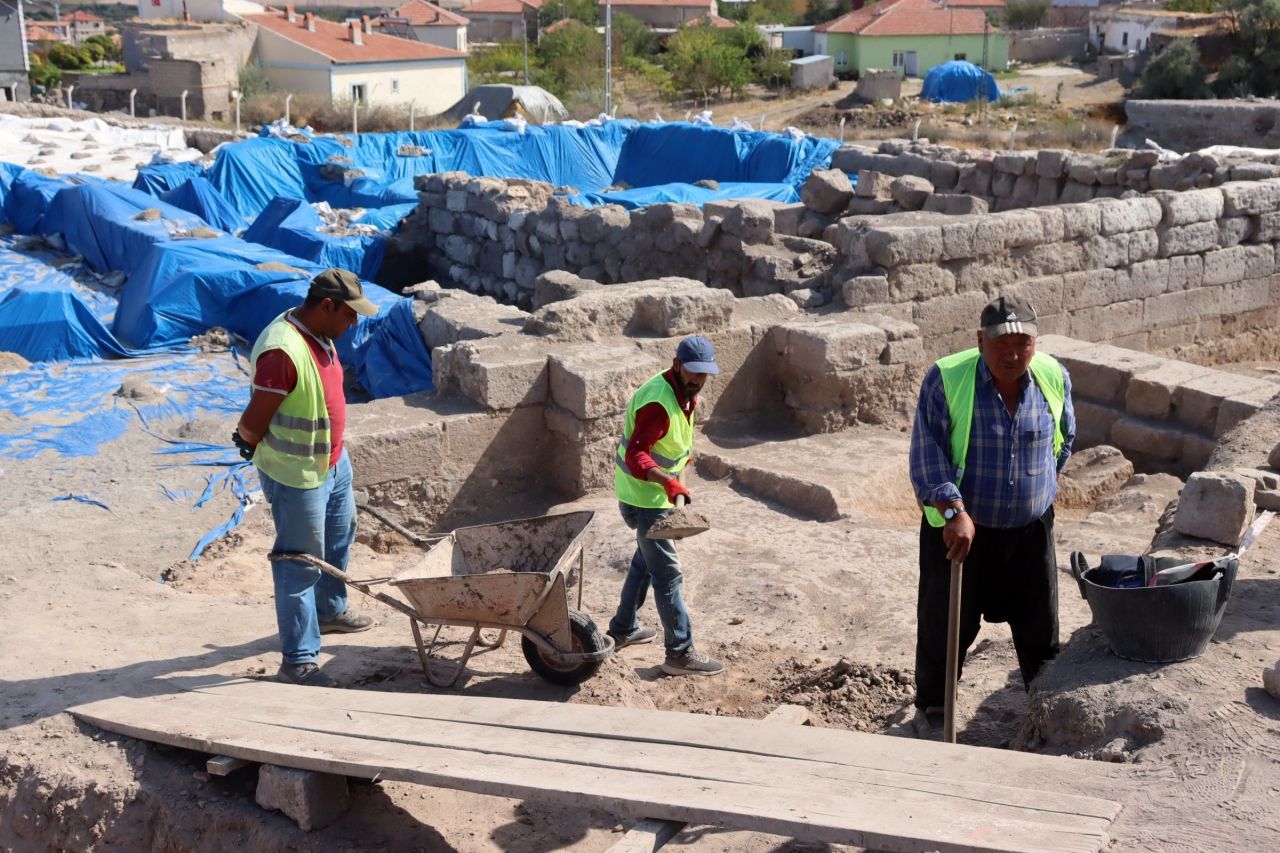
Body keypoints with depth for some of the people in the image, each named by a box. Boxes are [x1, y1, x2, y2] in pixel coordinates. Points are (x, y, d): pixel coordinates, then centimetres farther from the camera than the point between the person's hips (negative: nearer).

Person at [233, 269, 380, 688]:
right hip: (298, 476, -9)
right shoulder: (282, 351, -30)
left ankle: (330, 611, 50)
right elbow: (254, 421, -25)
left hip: (333, 462, 10)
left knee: (338, 540, 27)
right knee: (301, 563, 0)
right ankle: (298, 661, 10)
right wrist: (249, 441, -7)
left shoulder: (320, 335, 1)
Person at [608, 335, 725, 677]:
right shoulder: (658, 403, -29)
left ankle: (623, 629, 39)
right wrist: (668, 481, -50)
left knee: (646, 560, 24)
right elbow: (636, 458, -37)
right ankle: (681, 654, 2)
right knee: (667, 574, -5)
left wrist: (681, 451, 23)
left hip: (653, 493, 10)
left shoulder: (681, 392, 2)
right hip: (645, 498, -10)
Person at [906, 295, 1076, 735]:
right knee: (946, 625, 8)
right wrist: (955, 511, -30)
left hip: (1030, 528, 3)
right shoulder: (945, 378, -18)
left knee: (1038, 624, 16)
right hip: (959, 526, -3)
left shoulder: (1054, 378, -6)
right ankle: (931, 708, 28)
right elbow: (927, 453, -20)